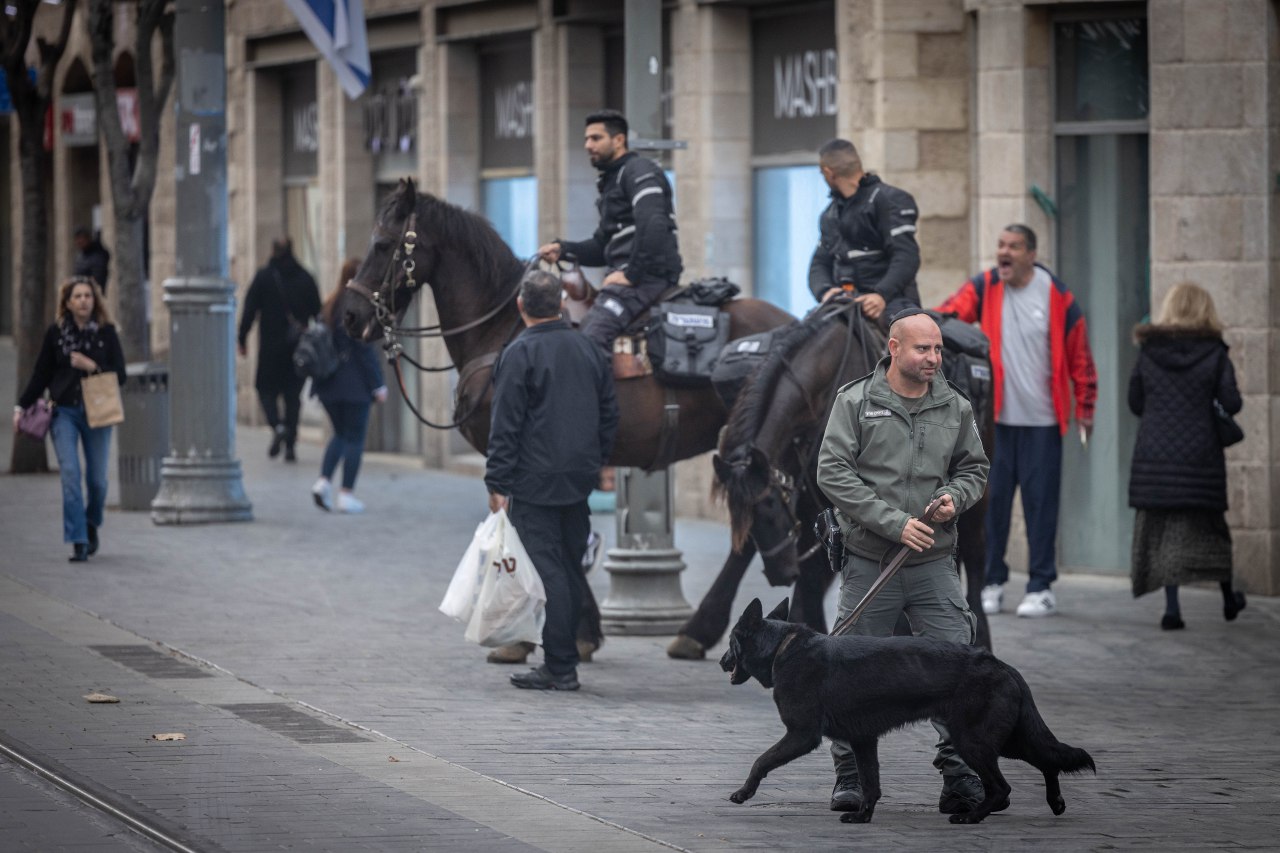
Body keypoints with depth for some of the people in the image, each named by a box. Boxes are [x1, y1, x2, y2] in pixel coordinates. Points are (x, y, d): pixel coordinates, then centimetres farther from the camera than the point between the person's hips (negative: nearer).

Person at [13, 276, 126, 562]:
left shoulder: (106, 333, 2)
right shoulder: (56, 333, 3)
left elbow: (120, 375, 1)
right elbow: (41, 376, 8)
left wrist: (92, 366, -15)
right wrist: (21, 406, 1)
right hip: (64, 412, 0)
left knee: (97, 478, 5)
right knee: (70, 473, -12)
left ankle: (91, 525, 34)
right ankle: (78, 542, -10)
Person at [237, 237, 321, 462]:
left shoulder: (264, 277, -4)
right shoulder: (305, 278, 5)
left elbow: (249, 309, -6)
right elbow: (318, 311, 8)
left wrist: (242, 339, -2)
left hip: (271, 345, -3)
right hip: (298, 347, 3)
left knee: (267, 389, 9)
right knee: (293, 394, 7)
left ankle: (277, 425, -18)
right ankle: (290, 446, 2)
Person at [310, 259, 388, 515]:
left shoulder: (329, 306, 7)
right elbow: (365, 350, -16)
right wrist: (378, 384, -10)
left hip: (328, 384, 7)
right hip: (355, 383, -7)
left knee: (341, 434, 19)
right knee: (355, 438, 3)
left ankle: (324, 481, 2)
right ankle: (346, 494, 5)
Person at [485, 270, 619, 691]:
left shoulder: (520, 354, -11)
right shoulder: (589, 350, 9)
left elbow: (505, 425, -13)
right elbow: (609, 416, 15)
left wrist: (497, 483, -11)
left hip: (534, 485, -6)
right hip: (580, 482, 7)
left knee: (549, 573, -6)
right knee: (571, 570, 13)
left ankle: (559, 667, -7)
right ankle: (564, 660, 19)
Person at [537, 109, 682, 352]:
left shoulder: (639, 171, -6)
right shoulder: (611, 180, 25)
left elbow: (653, 225, -22)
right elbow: (602, 246, 27)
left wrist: (631, 274, -21)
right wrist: (563, 249, 11)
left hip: (648, 274, -11)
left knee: (592, 336, -26)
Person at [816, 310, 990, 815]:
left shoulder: (956, 408, 7)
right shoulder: (855, 402, -3)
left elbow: (974, 467, 19)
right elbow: (834, 473, -9)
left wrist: (956, 497, -5)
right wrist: (894, 523, -16)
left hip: (934, 564, 2)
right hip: (868, 561, -2)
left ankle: (960, 775, -2)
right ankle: (851, 777, 16)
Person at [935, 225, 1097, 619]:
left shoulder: (1056, 295, -2)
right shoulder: (984, 288, 1)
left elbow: (1079, 353, 3)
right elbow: (953, 310, -17)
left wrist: (1085, 407, 3)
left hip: (1041, 421, -2)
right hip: (996, 417, 2)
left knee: (1040, 502, 1)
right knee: (992, 500, 5)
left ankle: (1041, 587, 7)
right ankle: (991, 583, 15)